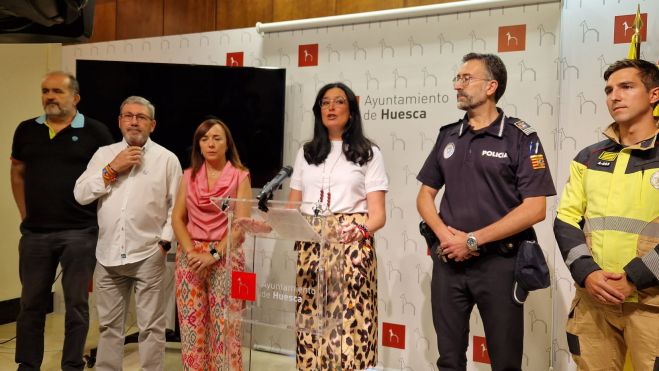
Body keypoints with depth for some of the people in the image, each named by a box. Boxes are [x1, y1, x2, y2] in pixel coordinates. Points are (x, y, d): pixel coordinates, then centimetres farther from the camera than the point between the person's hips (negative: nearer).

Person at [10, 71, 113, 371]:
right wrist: (25, 214, 11)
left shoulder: (95, 132, -3)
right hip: (34, 232, 4)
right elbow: (18, 174, 17)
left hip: (80, 232, -3)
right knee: (31, 303, 13)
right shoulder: (26, 130, 8)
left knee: (76, 303, 7)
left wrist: (101, 217, -2)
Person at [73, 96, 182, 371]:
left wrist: (165, 240, -6)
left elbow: (177, 205, 1)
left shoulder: (167, 159, 1)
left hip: (148, 255, -3)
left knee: (150, 325, 5)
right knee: (108, 324, 15)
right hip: (108, 254, 3)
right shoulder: (104, 154, 9)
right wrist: (112, 169, -6)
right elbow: (80, 194, 2)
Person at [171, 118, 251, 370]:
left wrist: (214, 253, -15)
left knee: (224, 327, -4)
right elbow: (177, 218, 7)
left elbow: (242, 223, -7)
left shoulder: (240, 176, 1)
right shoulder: (188, 176, 11)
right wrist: (190, 251, -9)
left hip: (225, 257, -3)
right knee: (192, 326, 4)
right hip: (190, 257, 3)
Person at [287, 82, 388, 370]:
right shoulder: (306, 153, 17)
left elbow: (377, 213, 0)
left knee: (349, 320, -9)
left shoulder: (368, 153, 7)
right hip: (311, 246, 3)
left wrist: (363, 230, -21)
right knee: (312, 322, 0)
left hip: (351, 245, -3)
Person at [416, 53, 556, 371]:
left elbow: (535, 209, -13)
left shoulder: (520, 138, -6)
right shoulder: (448, 135, 9)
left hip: (499, 262, -4)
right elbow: (425, 195, 12)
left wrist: (472, 240, -15)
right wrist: (443, 232, -8)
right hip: (448, 260, 4)